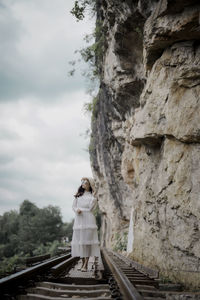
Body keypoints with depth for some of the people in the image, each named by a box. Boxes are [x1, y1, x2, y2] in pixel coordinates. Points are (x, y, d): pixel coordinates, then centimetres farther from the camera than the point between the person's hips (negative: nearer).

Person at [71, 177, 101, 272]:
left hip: (88, 219, -5)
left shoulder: (92, 196, 4)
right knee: (79, 240, 3)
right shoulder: (78, 194, 17)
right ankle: (83, 263, 13)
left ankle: (86, 265, -10)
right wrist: (77, 210, -8)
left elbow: (90, 208, -7)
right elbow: (73, 206, 12)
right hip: (78, 219, 5)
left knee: (87, 240, -9)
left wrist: (94, 196, -7)